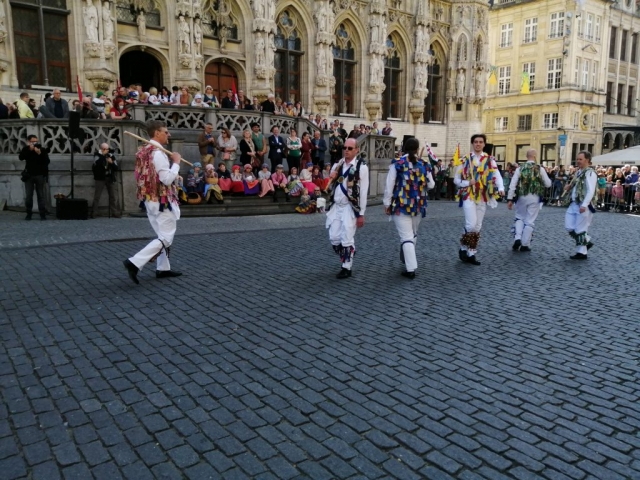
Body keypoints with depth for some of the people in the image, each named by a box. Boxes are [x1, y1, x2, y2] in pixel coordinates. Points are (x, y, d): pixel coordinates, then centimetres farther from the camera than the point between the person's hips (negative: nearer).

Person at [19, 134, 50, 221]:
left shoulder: (42, 149, 0)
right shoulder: (26, 149, 5)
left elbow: (47, 161, -9)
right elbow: (21, 157, -12)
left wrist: (40, 154, -21)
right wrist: (29, 149, -18)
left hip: (40, 175, -1)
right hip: (29, 175, 1)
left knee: (41, 195, -1)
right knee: (28, 196, 1)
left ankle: (43, 214, 2)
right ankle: (28, 213, 11)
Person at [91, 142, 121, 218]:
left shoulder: (111, 156, 6)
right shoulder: (97, 155, -1)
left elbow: (116, 168, 4)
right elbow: (96, 164, -22)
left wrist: (111, 162, -14)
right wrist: (102, 155, -21)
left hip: (110, 178, 3)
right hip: (100, 178, -3)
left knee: (114, 196, 2)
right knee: (97, 196, -4)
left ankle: (116, 212, 9)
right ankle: (93, 213, 1)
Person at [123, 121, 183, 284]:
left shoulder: (144, 151, 12)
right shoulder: (158, 153, -19)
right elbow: (167, 179, -23)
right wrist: (176, 162, -11)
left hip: (150, 199, 10)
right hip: (162, 201, -10)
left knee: (162, 235, 18)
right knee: (166, 238, -6)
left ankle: (163, 268, 24)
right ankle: (134, 263, -13)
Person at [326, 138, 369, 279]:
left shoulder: (361, 167, -8)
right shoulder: (338, 164, 9)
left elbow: (363, 192, -9)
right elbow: (330, 186, 17)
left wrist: (361, 214, -11)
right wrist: (332, 178, -7)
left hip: (350, 207, -6)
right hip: (335, 206, 6)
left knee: (347, 239, -3)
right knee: (334, 238, 7)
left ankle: (346, 268, 10)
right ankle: (346, 259, 29)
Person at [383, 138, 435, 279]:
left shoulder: (397, 163, -7)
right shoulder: (424, 164, 2)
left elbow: (389, 185, -8)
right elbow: (431, 185, 8)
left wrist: (387, 204, 0)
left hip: (401, 205, -4)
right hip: (418, 206, 4)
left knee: (406, 236, -3)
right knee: (413, 234, 23)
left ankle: (411, 268, -8)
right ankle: (407, 259, 41)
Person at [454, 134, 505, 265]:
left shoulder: (490, 160, 5)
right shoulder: (465, 160, 2)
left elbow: (497, 176, -6)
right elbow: (456, 180, 3)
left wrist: (501, 188, -25)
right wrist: (468, 183, -16)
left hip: (482, 197, 3)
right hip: (469, 196, -3)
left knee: (477, 227, 6)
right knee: (471, 225, -16)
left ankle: (471, 253, 15)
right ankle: (463, 248, 4)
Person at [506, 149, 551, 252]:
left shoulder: (520, 168, 1)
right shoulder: (540, 169, -2)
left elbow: (513, 184, -5)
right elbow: (548, 184, 4)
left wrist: (510, 199, -3)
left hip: (522, 197, 1)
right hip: (535, 198, -1)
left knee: (519, 218, 18)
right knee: (530, 221, 6)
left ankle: (517, 238, -2)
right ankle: (525, 245, 8)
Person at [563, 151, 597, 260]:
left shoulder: (590, 173, -12)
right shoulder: (578, 172, 16)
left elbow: (591, 191, -21)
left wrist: (584, 205, -30)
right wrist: (569, 187, 6)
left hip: (583, 206, -9)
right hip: (574, 204, 9)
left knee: (580, 229, -3)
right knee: (569, 227, 7)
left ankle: (581, 252, 8)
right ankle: (586, 242, 25)